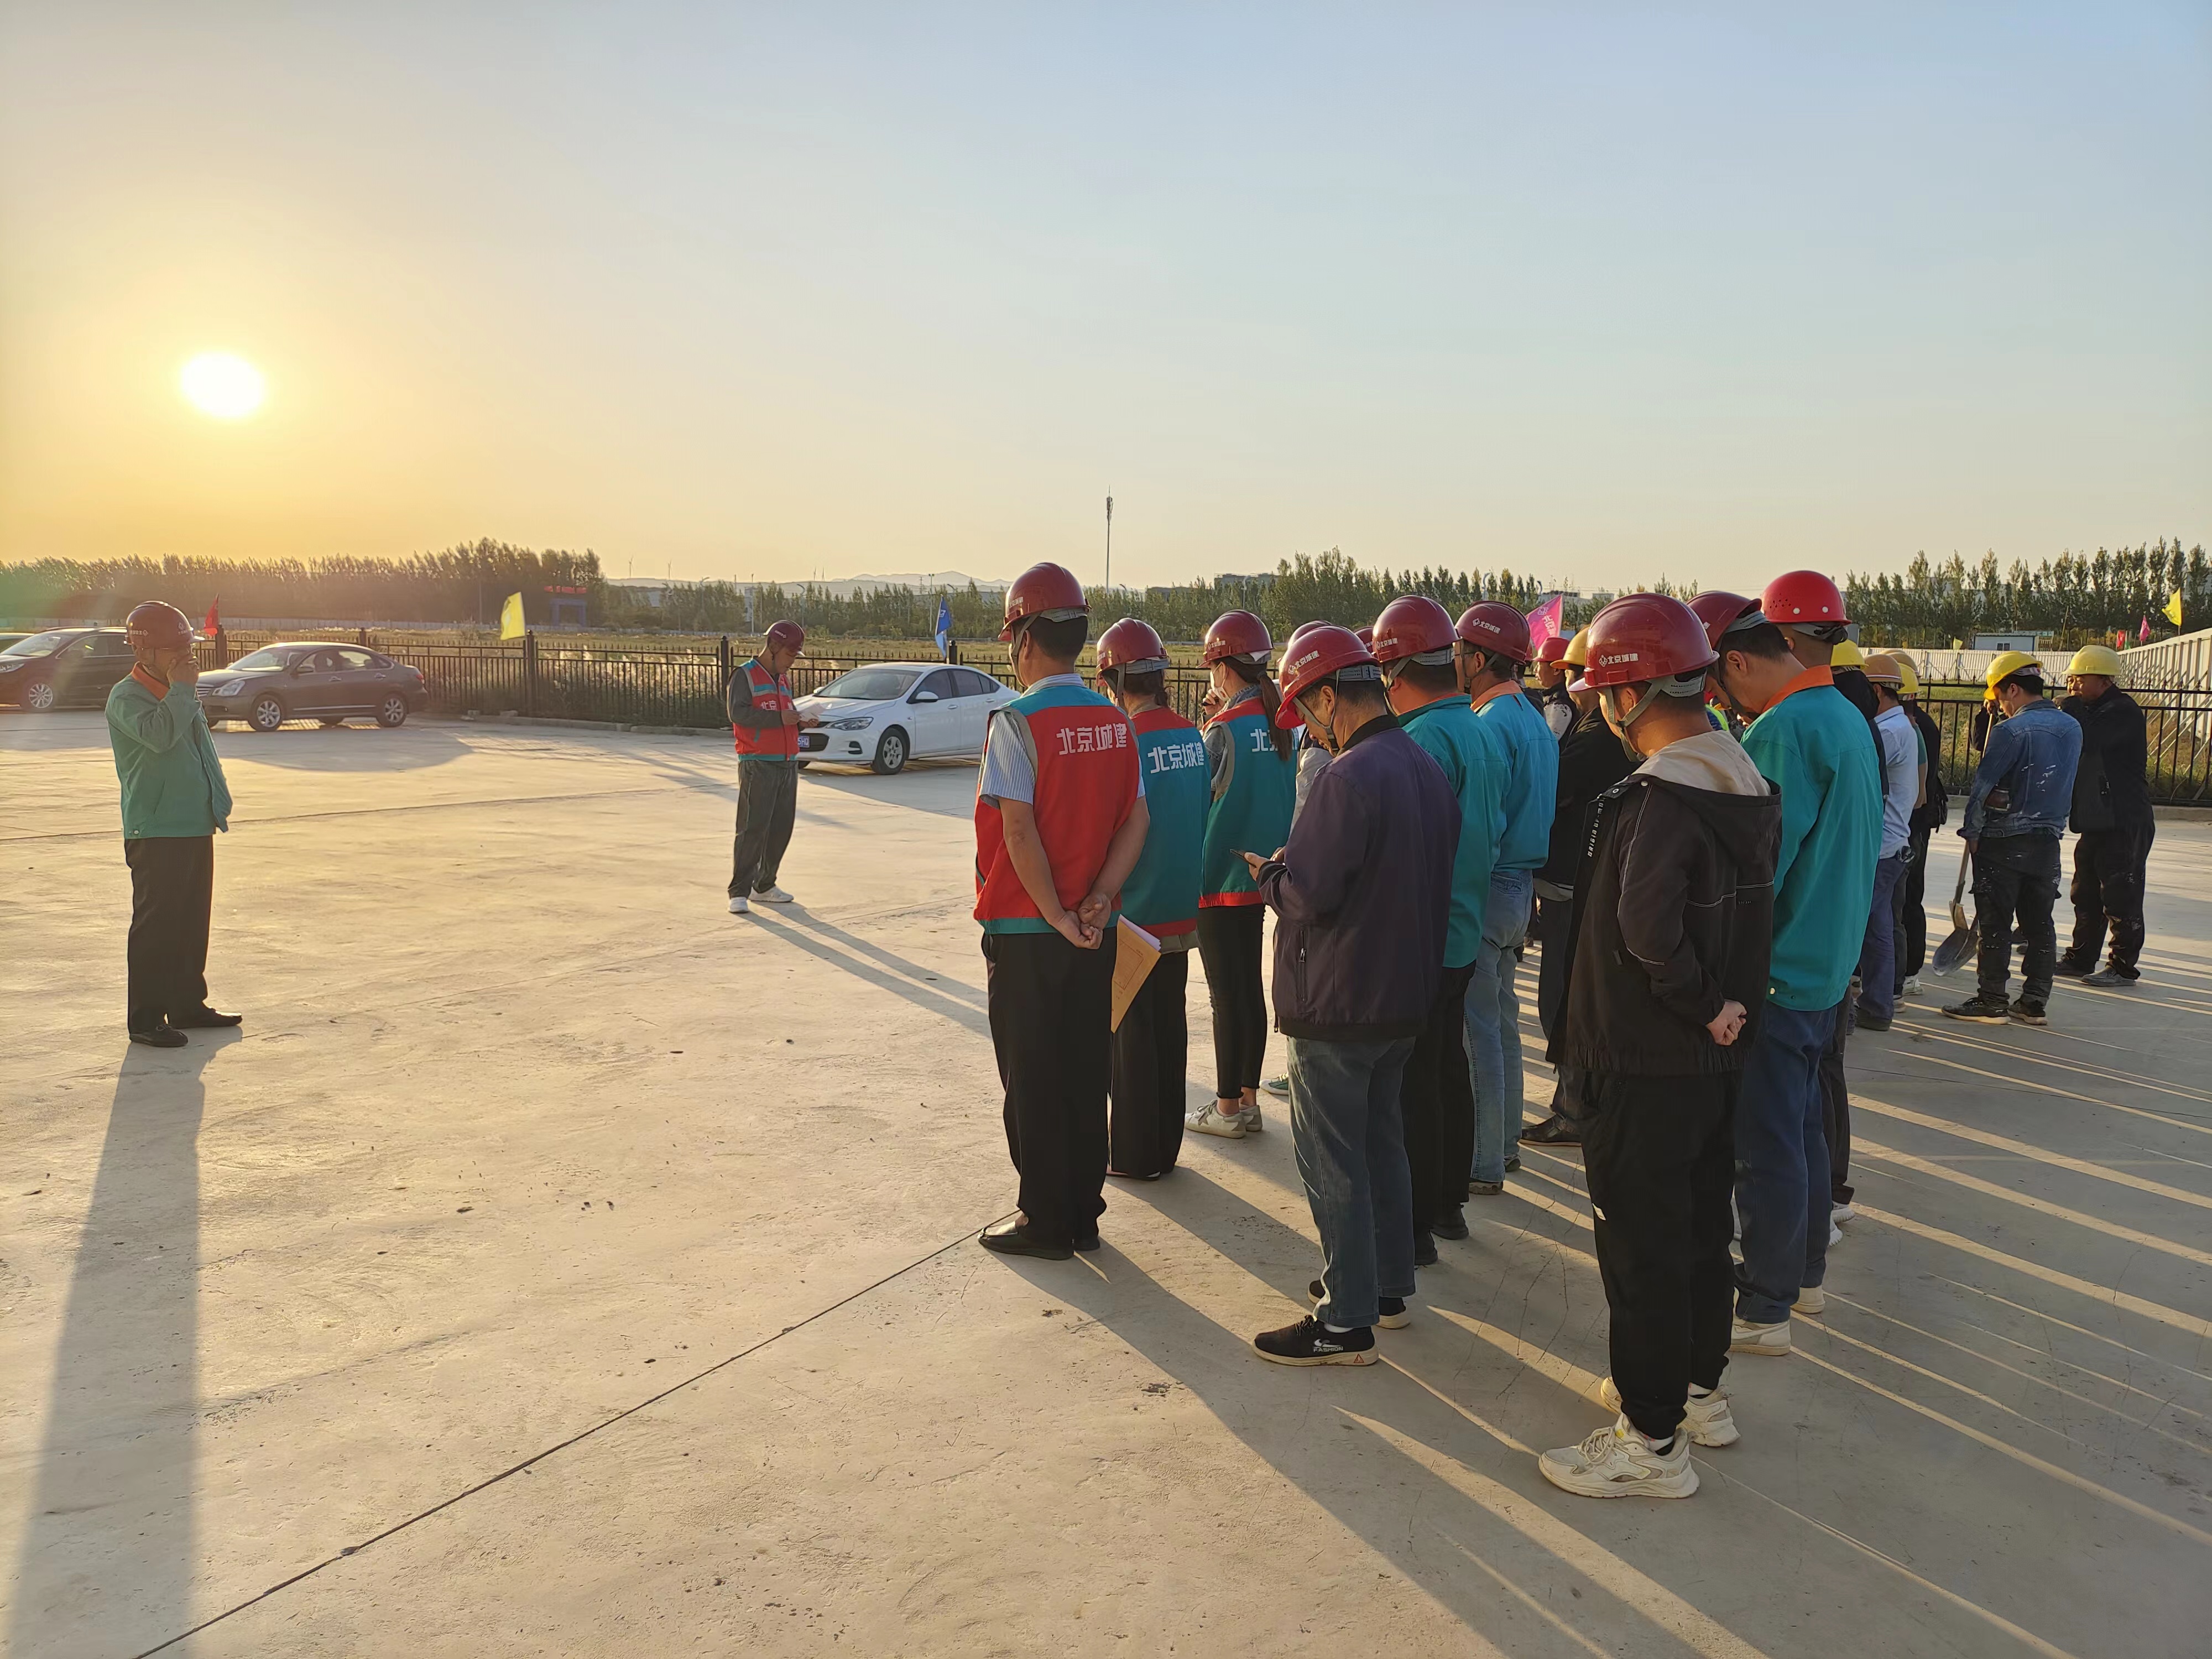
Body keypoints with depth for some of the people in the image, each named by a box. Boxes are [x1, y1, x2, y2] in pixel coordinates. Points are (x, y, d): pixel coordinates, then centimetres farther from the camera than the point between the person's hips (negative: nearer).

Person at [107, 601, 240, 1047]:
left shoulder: (181, 694, 16)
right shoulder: (127, 697, -10)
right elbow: (159, 734, -31)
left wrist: (217, 802, 19)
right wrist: (180, 689, -20)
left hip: (196, 827, 8)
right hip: (155, 832, -8)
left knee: (193, 922, 14)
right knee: (155, 926, -5)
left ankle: (188, 1005, 24)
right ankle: (145, 1018, 1)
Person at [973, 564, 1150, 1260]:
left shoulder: (1017, 721, -15)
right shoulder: (1115, 721, 4)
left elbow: (1019, 831, -20)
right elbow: (1136, 821, 2)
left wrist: (1056, 917, -13)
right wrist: (1097, 903, -5)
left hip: (1026, 934, -6)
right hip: (1094, 935, 6)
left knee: (1033, 1082, 6)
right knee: (1085, 1076, 14)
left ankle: (1045, 1222, 15)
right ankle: (1083, 1216, 24)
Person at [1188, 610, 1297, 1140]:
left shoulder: (1226, 731, -18)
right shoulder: (1278, 726, 4)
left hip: (1220, 878, -7)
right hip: (1260, 873, 8)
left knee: (1227, 996, 1)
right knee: (1250, 988, 15)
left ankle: (1227, 1109, 10)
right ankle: (1249, 1100, 24)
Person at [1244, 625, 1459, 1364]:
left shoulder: (1349, 778, -23)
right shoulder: (1426, 768, 7)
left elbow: (1307, 896, -24)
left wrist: (1270, 871, -3)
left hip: (1338, 1004, -9)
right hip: (1407, 994, 9)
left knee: (1333, 1162, 2)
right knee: (1381, 1138, 21)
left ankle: (1347, 1320, 10)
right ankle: (1387, 1284, 33)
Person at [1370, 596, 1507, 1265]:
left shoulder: (1427, 740, -21)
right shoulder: (1485, 731, 7)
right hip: (1466, 930, 9)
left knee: (1414, 1083, 0)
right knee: (1449, 1066, 19)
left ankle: (1415, 1224, 10)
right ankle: (1449, 1201, 32)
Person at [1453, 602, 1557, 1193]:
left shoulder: (1490, 724, -18)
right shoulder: (1534, 721, 13)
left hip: (1486, 890, -10)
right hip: (1521, 885, 10)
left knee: (1478, 1028, -4)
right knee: (1502, 1019, 18)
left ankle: (1483, 1165, 3)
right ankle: (1503, 1140, 29)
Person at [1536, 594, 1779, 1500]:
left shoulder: (1661, 797, -24)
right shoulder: (1744, 780, 6)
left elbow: (1645, 923, -38)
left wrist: (1697, 1006, -24)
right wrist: (1729, 1002, 8)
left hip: (1646, 1062, -9)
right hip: (1717, 1056, 9)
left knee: (1641, 1245, 2)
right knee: (1699, 1222, 21)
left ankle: (1653, 1441, 14)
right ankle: (1699, 1388, 38)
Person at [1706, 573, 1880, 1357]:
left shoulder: (1783, 732, -21)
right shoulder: (1848, 720, 9)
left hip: (1775, 971, -9)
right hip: (1826, 965, 10)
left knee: (1767, 1145, 1)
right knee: (1802, 1125, 21)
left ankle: (1764, 1309, 11)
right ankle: (1803, 1270, 35)